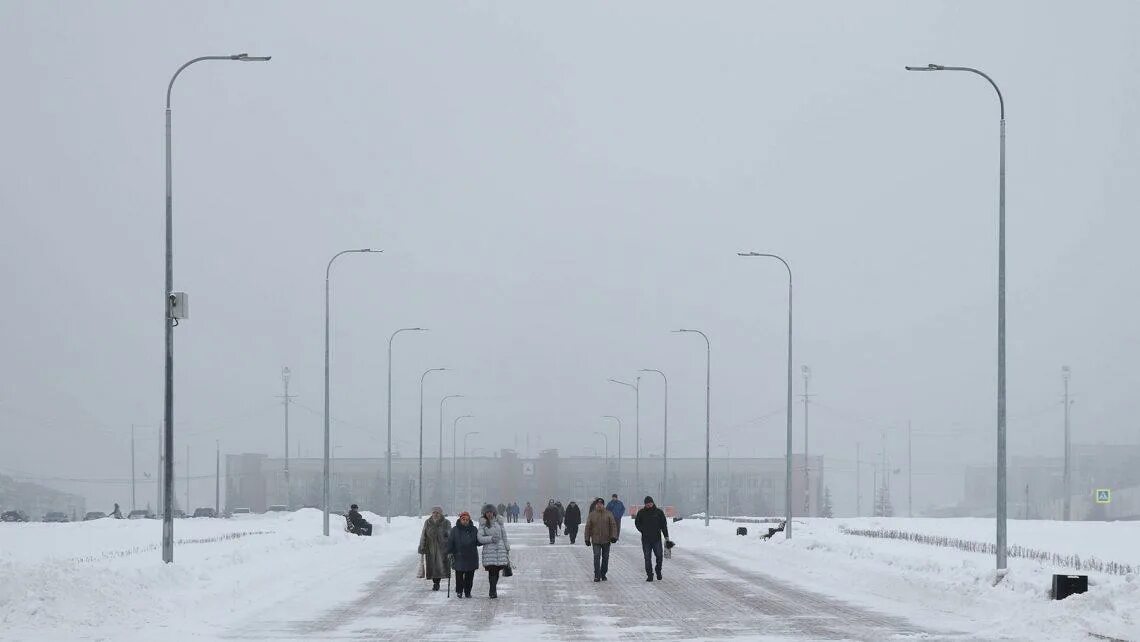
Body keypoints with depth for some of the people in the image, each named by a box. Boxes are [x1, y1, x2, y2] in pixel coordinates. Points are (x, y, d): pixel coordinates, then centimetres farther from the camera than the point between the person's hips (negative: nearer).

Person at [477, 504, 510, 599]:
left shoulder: (499, 521, 9)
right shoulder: (483, 523, 2)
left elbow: (504, 535, 15)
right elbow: (480, 538, -3)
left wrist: (507, 548, 14)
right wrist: (490, 538, -15)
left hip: (500, 548, 2)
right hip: (489, 549, -2)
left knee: (497, 571, 2)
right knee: (492, 570, -10)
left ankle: (493, 591, 15)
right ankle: (493, 592, -7)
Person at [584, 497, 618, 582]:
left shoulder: (609, 514, 2)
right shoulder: (592, 515, 2)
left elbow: (613, 525, 0)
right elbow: (588, 527, 5)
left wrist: (613, 536, -11)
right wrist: (587, 539, 1)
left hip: (606, 540, 1)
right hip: (596, 540, -1)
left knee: (605, 557, 9)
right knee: (597, 557, -12)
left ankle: (603, 574, 23)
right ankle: (597, 576, -12)